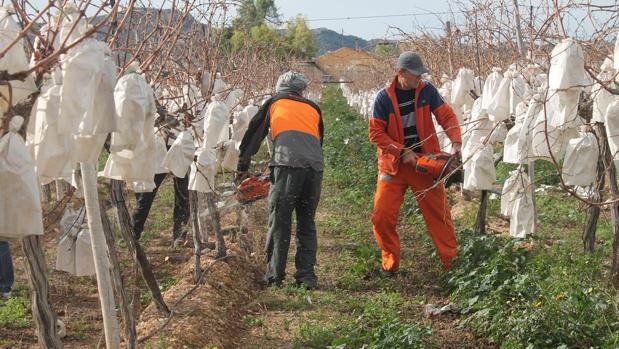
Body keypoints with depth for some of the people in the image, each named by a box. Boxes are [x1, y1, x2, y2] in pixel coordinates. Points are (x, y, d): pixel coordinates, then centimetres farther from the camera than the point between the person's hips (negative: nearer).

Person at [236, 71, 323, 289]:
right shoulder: (313, 108, 29)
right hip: (315, 166, 3)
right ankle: (306, 275, 8)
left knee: (279, 222, 1)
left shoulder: (274, 103, 22)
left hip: (287, 164, -3)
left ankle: (274, 276, 1)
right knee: (307, 223, 12)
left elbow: (253, 135, 22)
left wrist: (242, 168, 28)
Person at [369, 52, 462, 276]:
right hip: (393, 165, -1)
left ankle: (452, 261, 13)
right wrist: (402, 152, -16)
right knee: (382, 216, -4)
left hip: (425, 163, 1)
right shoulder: (384, 98, -9)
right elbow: (376, 133, -10)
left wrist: (456, 142, -18)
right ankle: (390, 263, 12)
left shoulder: (427, 91, -3)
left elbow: (447, 116, -2)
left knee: (439, 213, 3)